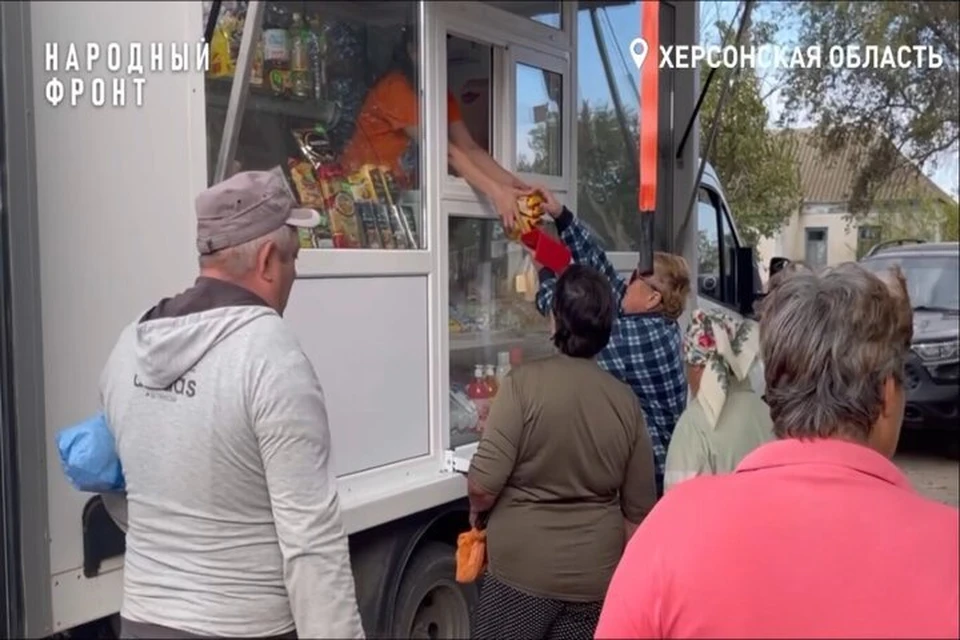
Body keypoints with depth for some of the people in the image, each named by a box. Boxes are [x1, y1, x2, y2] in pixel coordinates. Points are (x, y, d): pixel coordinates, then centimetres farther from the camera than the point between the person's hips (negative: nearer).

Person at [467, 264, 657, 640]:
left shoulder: (525, 383, -15)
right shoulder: (626, 401, -2)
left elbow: (484, 484, -18)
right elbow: (638, 510, 4)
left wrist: (477, 513, 4)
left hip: (523, 570, -3)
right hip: (596, 576, 4)